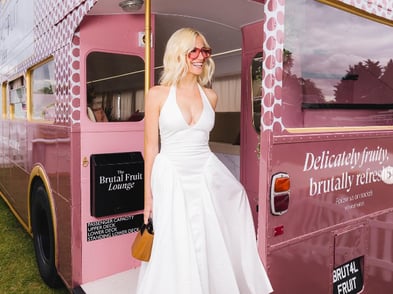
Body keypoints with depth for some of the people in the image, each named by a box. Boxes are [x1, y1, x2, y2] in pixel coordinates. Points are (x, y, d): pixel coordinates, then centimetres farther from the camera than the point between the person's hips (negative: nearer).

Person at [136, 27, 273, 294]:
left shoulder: (210, 96, 6)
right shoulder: (158, 95, -5)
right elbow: (151, 147, -3)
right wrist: (148, 195, -2)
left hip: (207, 177, 4)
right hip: (171, 179, -3)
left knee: (214, 247, 15)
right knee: (176, 252, 5)